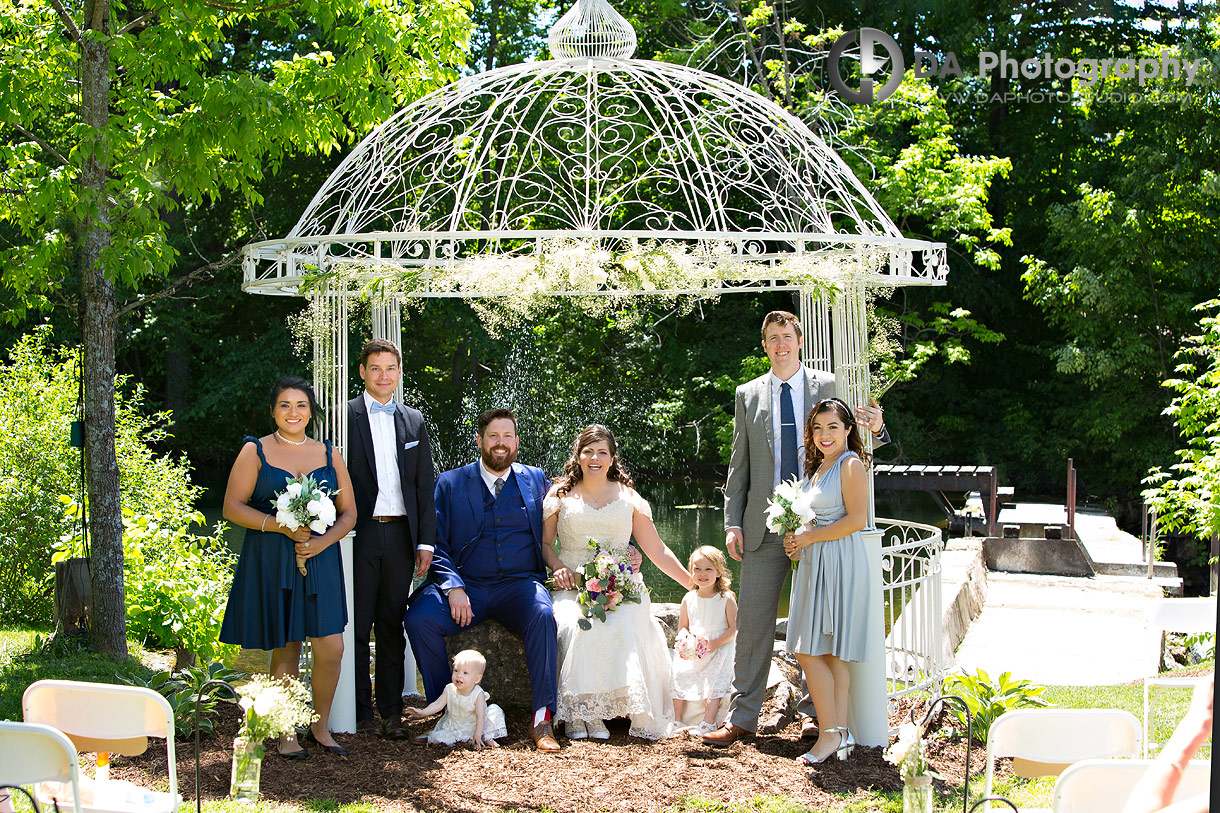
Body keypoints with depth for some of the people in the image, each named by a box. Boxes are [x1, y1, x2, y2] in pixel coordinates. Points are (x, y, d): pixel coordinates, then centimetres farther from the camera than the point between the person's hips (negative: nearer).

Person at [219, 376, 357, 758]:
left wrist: (322, 541, -9)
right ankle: (287, 734, 15)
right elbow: (233, 507, -2)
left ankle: (320, 726, 15)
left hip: (319, 560, 2)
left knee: (331, 648, -4)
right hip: (272, 563, -2)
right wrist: (281, 526, -15)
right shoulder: (255, 451, 4)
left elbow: (348, 512, 11)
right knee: (286, 650, 1)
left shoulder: (328, 455, 11)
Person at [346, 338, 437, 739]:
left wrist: (426, 540, 6)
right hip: (359, 535, -3)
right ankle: (359, 710, 9)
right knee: (357, 626, 1)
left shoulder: (414, 421, 13)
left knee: (392, 626, 7)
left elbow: (425, 484, 13)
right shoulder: (344, 415, 0)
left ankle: (391, 710, 12)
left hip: (400, 535, 3)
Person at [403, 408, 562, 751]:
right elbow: (435, 543, 3)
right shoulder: (450, 483, 11)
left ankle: (542, 720, -30)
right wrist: (453, 587, -13)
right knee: (419, 617, -28)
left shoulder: (536, 481, 14)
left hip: (519, 584, 0)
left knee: (543, 616, -34)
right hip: (465, 585, 0)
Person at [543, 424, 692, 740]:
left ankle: (595, 714, -27)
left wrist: (694, 583, 7)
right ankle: (575, 713, -27)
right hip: (572, 586, 0)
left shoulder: (628, 497, 14)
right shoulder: (560, 494, 13)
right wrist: (558, 566, -6)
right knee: (575, 626, -34)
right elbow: (544, 543, 16)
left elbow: (656, 550, 14)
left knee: (622, 626, -33)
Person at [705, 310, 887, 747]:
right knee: (753, 621, 0)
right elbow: (739, 465, 11)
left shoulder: (827, 386, 5)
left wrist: (875, 429, -16)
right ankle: (742, 717, 5)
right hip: (765, 526, 1)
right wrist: (732, 523, 3)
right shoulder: (748, 395, 10)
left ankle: (814, 712, 16)